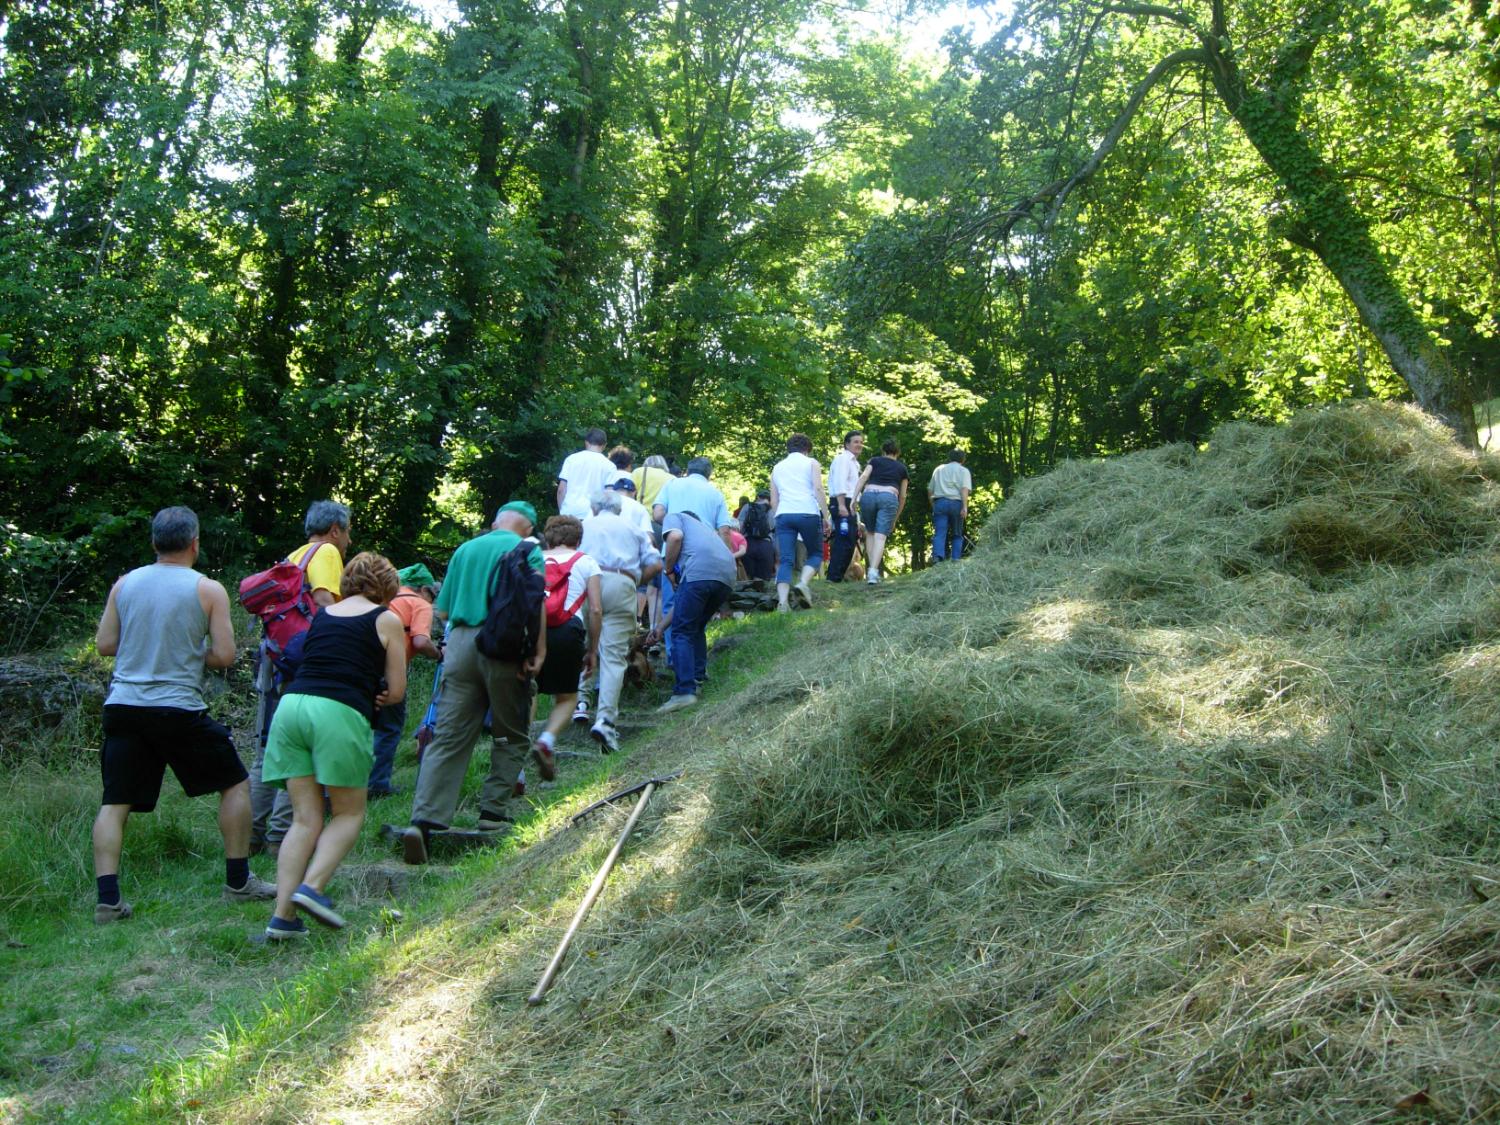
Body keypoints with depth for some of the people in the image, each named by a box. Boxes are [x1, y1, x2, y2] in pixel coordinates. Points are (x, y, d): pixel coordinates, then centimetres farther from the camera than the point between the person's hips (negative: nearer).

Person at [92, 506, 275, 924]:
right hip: (178, 709, -3)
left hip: (123, 706, 4)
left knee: (114, 803, 7)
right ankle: (238, 882, 14)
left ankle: (107, 899, -3)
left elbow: (104, 644, 9)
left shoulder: (125, 584, 7)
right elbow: (224, 655, -7)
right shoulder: (208, 590, -4)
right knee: (235, 784, 12)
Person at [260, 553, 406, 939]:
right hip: (339, 715, -5)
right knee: (349, 814, 11)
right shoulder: (387, 620, 10)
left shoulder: (322, 615, 24)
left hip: (291, 704, 5)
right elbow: (396, 691, 9)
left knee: (305, 819, 9)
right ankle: (311, 887, -10)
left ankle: (283, 915, 0)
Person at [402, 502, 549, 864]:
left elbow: (441, 610, 21)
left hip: (459, 641, 4)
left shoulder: (465, 549, 21)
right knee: (511, 735, 14)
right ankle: (493, 812, 14)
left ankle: (425, 820, -14)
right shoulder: (527, 550, 7)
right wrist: (539, 649, -11)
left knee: (447, 737, -1)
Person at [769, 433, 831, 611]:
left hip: (783, 515, 3)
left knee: (785, 560, -2)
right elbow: (818, 489, -2)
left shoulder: (777, 467, 24)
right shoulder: (811, 463, 12)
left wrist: (777, 521, 25)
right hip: (807, 513, -3)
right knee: (815, 553, 13)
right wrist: (826, 517, -2)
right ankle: (803, 583, -13)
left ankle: (782, 601, -18)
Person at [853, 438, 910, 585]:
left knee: (870, 533, 18)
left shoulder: (874, 461, 22)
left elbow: (863, 477, 4)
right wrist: (896, 518, 29)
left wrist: (854, 499, -2)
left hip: (868, 495, 1)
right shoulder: (902, 468, 24)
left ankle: (871, 568, 12)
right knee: (880, 537, -7)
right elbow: (902, 496, 22)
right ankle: (873, 571, -23)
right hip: (889, 497, -1)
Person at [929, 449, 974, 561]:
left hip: (939, 502, 2)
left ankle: (937, 556, -26)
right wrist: (965, 507, -14)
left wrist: (933, 505, 33)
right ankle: (956, 558, 2)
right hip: (956, 503, -2)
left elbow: (930, 490, 21)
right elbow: (965, 489, -6)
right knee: (957, 534, 10)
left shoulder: (939, 469, 21)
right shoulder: (963, 470, 10)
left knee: (939, 532, -7)